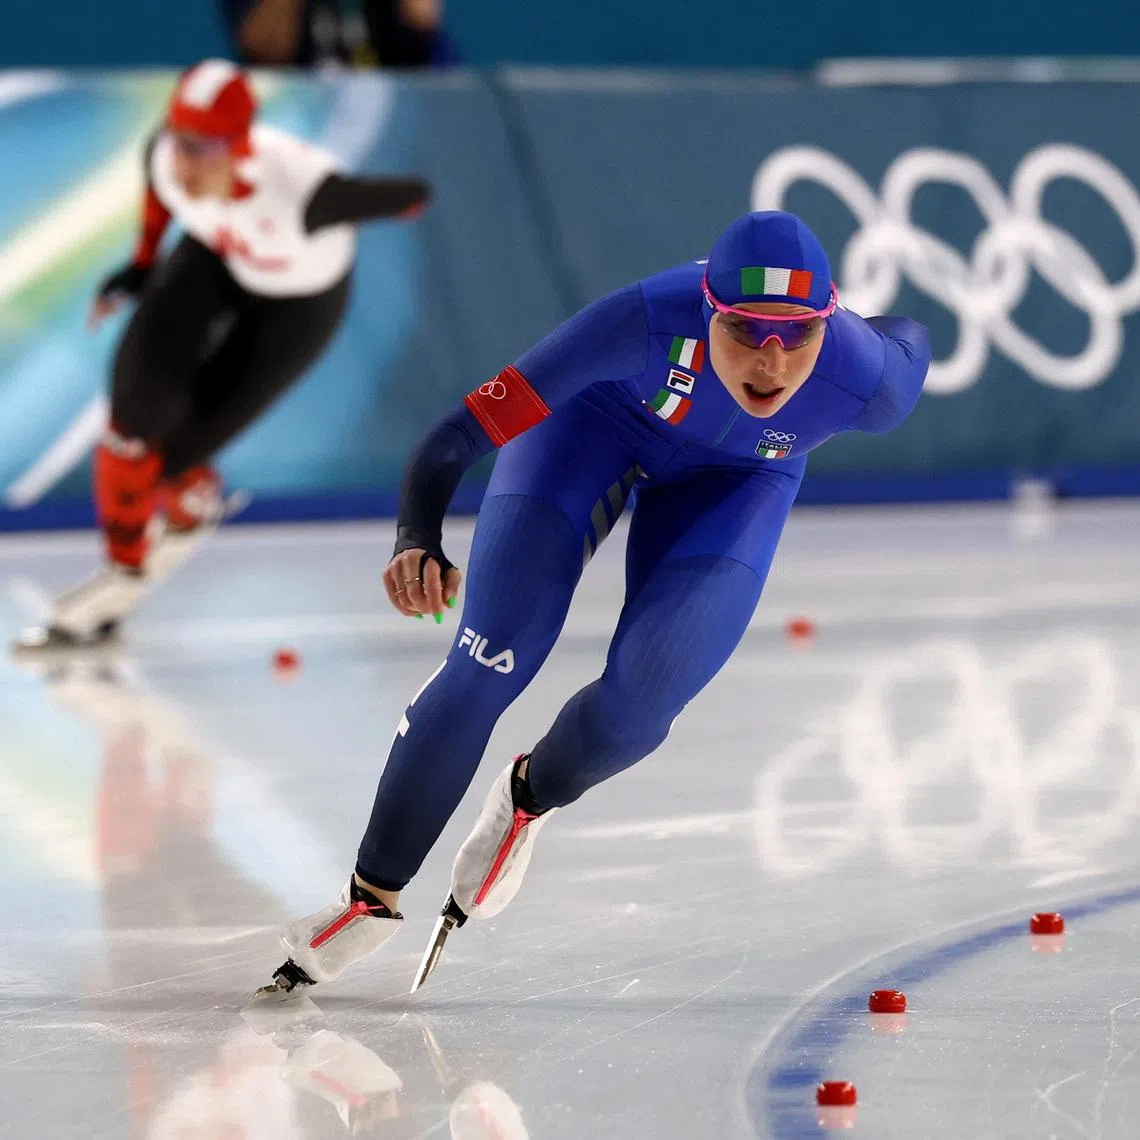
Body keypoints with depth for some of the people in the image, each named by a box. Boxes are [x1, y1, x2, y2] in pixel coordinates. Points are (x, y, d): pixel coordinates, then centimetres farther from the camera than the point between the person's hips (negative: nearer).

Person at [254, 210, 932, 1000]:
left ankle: (530, 799, 21)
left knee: (641, 702, -15)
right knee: (489, 665, -14)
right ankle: (375, 894, 5)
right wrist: (418, 543, -57)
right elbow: (462, 433, -41)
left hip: (738, 476, 2)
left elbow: (910, 344, -10)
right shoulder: (649, 322, -43)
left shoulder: (868, 381, -37)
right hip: (600, 415, -2)